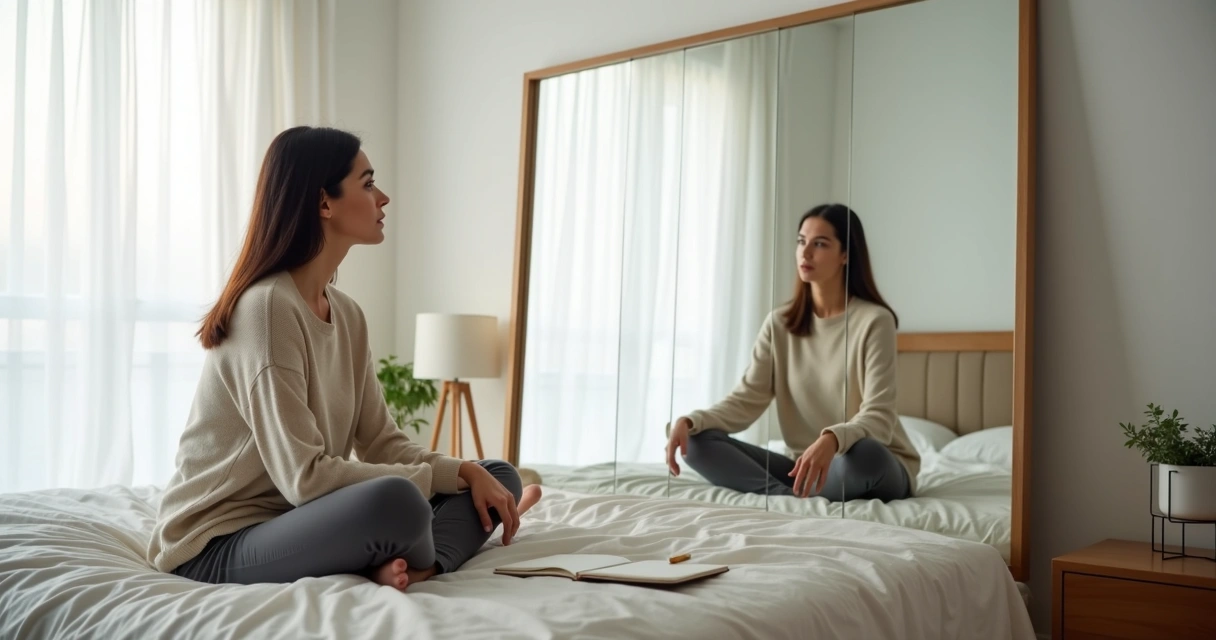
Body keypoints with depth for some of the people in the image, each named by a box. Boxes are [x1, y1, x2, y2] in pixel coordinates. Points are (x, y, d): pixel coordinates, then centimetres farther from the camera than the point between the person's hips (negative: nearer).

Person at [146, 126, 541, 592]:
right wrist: (442, 478, -17)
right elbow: (305, 477, -24)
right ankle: (423, 565, -6)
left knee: (497, 475, 4)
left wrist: (466, 471, -10)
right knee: (396, 501, -37)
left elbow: (381, 443, 6)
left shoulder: (346, 315, 7)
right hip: (218, 547, -8)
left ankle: (410, 567, -21)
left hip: (301, 522, 9)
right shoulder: (267, 307, -20)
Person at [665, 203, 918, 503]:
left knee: (862, 453, -41)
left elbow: (878, 419, -21)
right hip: (807, 465, 4)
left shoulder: (874, 321, -12)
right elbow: (745, 400, -4)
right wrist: (691, 420, -23)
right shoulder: (780, 324, 3)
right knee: (698, 441, -14)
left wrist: (832, 440, -43)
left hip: (879, 468, -4)